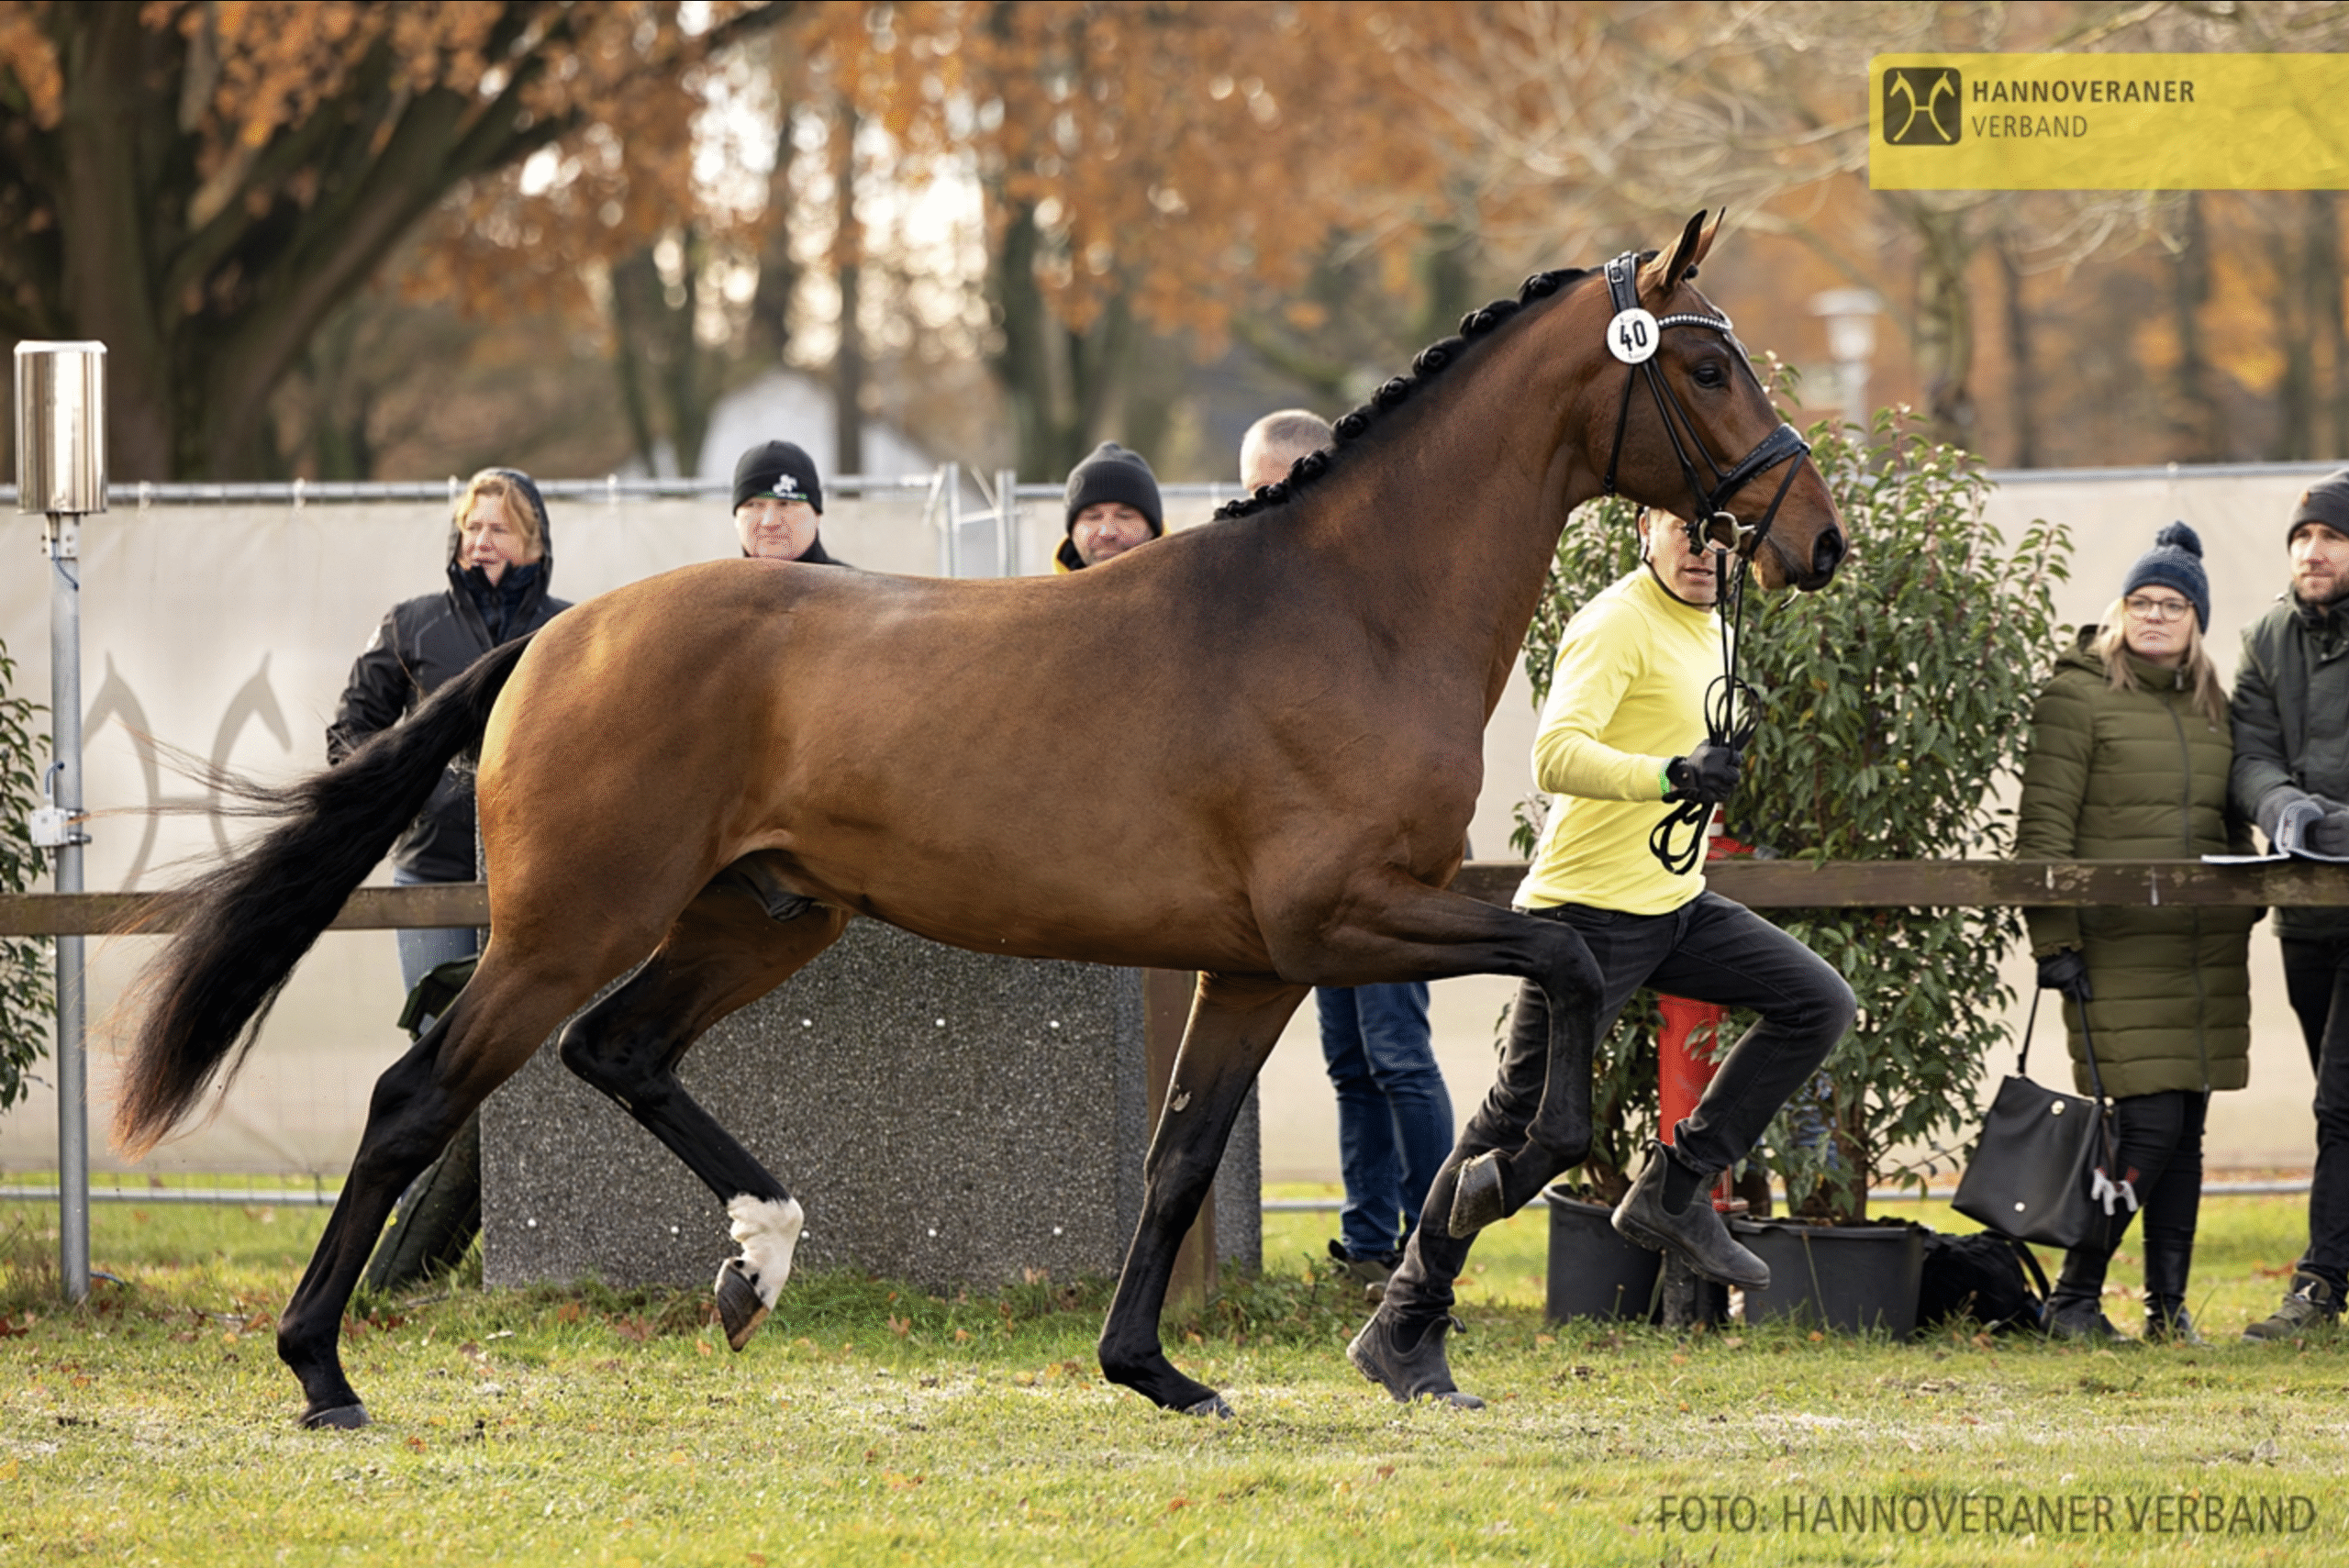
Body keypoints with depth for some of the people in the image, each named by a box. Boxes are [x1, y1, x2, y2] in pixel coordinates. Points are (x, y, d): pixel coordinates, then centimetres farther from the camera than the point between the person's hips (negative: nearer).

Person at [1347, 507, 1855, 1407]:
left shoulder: (1703, 627, 13)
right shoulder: (1616, 626, -16)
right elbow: (1555, 757, -30)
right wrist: (1671, 777, -42)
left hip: (1674, 903, 9)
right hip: (1589, 907, -9)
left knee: (1817, 1002, -3)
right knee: (1521, 1115, -6)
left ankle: (1673, 1194, -1)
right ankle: (1404, 1332, 2)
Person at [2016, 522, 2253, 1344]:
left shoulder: (2210, 706, 16)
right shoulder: (2077, 696, -2)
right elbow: (2043, 827, -6)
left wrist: (2246, 908, 15)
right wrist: (2054, 940, -12)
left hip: (2207, 951, 6)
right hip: (2120, 950, -6)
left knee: (2187, 1129, 6)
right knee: (2149, 1124, -13)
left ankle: (2169, 1305, 12)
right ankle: (2074, 1296, -3)